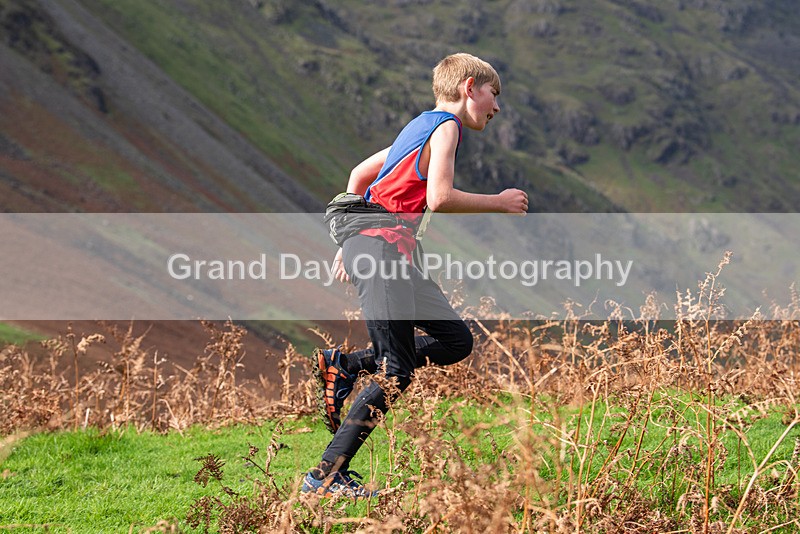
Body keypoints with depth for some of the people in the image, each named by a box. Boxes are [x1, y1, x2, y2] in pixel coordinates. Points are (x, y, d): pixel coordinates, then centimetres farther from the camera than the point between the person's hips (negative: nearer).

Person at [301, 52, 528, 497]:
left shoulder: (421, 127, 24)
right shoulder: (445, 126, -5)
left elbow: (360, 173, 29)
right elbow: (439, 198, -18)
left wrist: (348, 244, 27)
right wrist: (500, 203, -4)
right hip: (382, 247, -10)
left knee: (457, 340, 8)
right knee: (396, 373, -12)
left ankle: (344, 366, 7)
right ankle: (327, 476, -13)